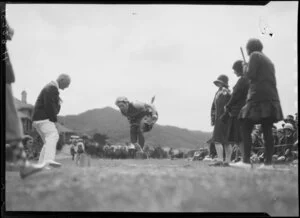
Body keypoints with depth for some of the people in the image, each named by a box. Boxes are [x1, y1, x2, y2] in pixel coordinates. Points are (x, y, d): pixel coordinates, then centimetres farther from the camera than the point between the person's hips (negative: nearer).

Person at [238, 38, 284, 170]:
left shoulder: (255, 55, 0)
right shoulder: (269, 61, 25)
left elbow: (250, 75, -11)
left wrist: (245, 67, 9)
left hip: (259, 97, -8)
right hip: (271, 98, 8)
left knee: (246, 128, -7)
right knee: (267, 130, 4)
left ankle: (246, 161, -16)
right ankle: (268, 162, -1)